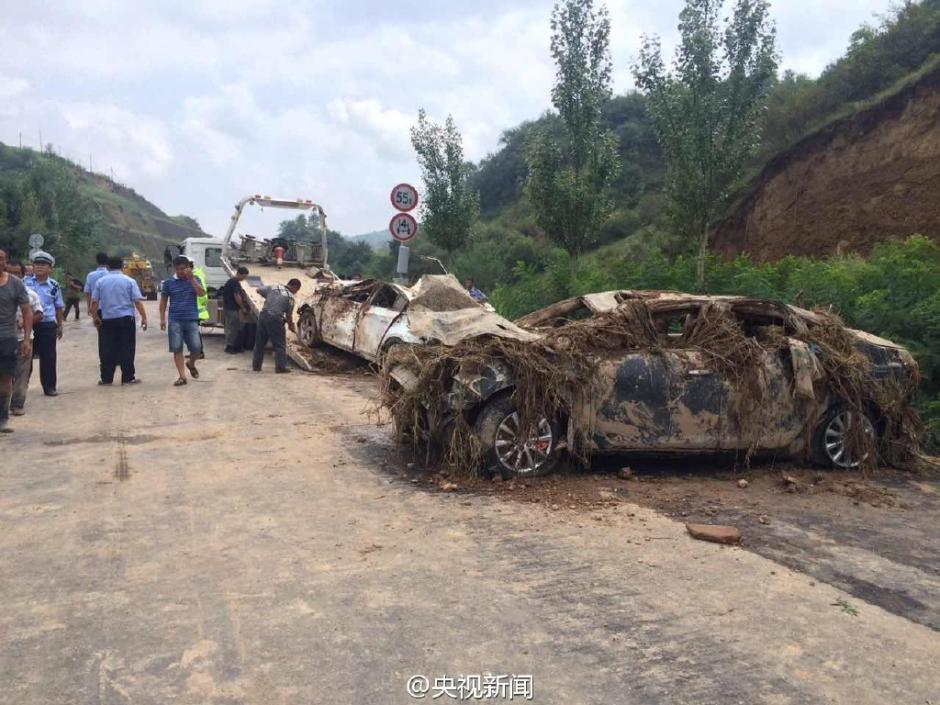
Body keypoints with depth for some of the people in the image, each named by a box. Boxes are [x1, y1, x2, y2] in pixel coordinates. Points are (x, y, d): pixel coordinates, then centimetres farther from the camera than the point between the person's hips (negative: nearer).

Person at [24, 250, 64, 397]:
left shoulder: (54, 286, 1)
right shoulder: (25, 282, 1)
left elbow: (59, 307, 9)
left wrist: (59, 326, 11)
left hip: (48, 325, 0)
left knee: (48, 357, 4)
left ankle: (49, 386, 14)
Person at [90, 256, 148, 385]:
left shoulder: (100, 281, 4)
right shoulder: (129, 281, -2)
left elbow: (94, 302, 3)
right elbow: (137, 301, -7)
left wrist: (94, 315, 17)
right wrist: (144, 317, -3)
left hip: (106, 320, 2)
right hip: (126, 319, -2)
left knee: (107, 350, 7)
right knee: (127, 350, 3)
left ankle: (106, 379, 9)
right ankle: (128, 378, 4)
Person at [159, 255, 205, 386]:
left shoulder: (194, 280, 6)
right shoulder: (168, 282, 5)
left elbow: (201, 293, -11)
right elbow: (163, 301, 11)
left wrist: (191, 278, -16)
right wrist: (162, 319, 5)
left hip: (191, 320, 0)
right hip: (175, 320, 0)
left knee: (197, 348, -5)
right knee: (177, 349, -1)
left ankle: (191, 364, 26)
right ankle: (182, 376, 6)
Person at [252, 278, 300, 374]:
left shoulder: (273, 287, 13)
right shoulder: (290, 297, 1)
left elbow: (258, 290, 19)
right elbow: (289, 315, 2)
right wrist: (291, 326, 18)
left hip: (263, 315, 5)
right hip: (275, 319, -5)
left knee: (259, 342, 14)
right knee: (280, 344, 5)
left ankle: (256, 365, 20)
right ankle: (281, 366, 3)